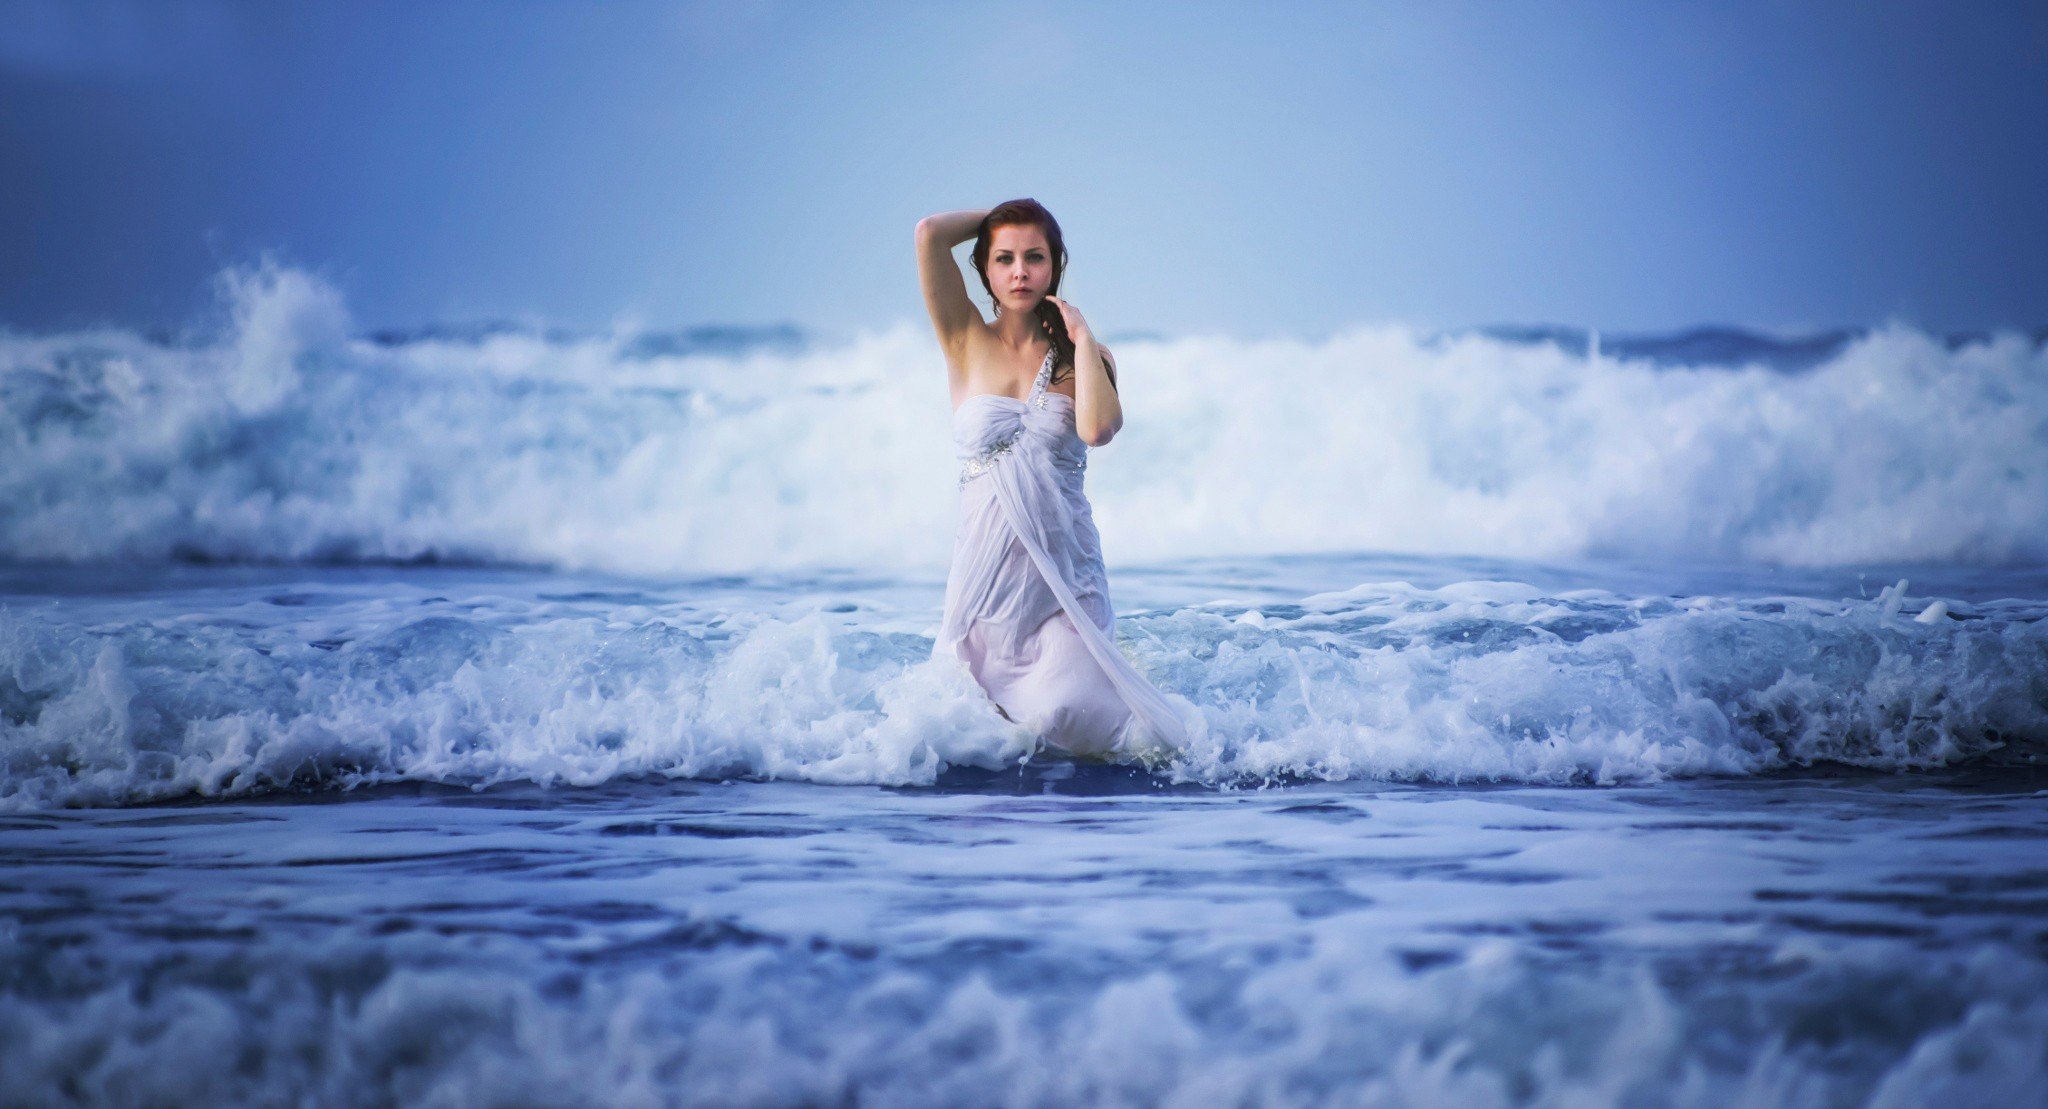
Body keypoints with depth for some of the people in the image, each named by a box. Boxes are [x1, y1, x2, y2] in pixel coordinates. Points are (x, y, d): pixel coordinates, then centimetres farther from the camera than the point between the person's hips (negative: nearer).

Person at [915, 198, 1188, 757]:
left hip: (1066, 574, -1)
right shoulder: (967, 343, 4)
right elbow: (930, 233, -8)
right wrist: (997, 216, 9)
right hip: (986, 576, 1)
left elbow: (1098, 429, -16)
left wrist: (1081, 337, -7)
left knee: (1065, 714, -24)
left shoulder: (1083, 355, 6)